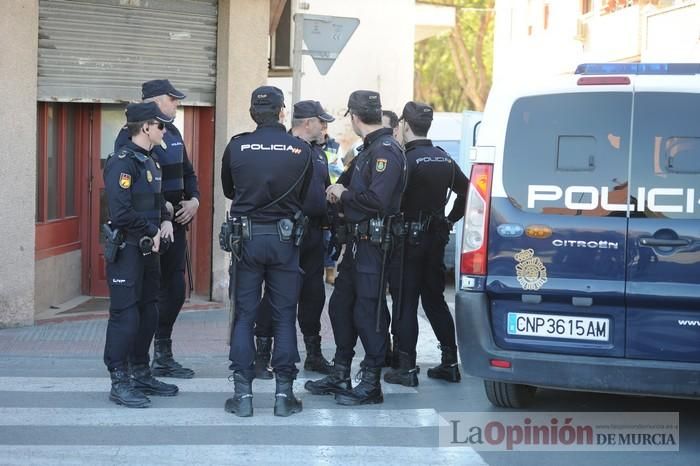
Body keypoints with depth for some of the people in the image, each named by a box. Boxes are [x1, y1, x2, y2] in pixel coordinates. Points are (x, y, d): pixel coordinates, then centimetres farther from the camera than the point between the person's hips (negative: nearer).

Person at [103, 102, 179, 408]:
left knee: (148, 314, 14)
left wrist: (165, 220, 6)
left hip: (148, 250, 10)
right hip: (125, 250, -9)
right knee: (125, 316, -5)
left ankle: (141, 376, 25)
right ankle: (119, 384, 1)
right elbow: (121, 213, -24)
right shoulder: (122, 162, -16)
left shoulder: (148, 161, 13)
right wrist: (152, 231, -14)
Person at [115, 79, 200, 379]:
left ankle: (163, 356, 24)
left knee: (175, 290, 12)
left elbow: (187, 172, 21)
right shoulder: (131, 137, -12)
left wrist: (194, 200, 3)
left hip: (175, 223, 8)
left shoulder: (173, 134, 14)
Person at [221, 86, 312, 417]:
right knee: (284, 317, 7)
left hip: (247, 237, 0)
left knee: (244, 316, 6)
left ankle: (242, 393, 5)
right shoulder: (301, 150, -4)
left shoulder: (237, 147, -3)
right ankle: (284, 393, 8)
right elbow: (306, 198, 6)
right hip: (285, 239, 0)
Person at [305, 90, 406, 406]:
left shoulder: (386, 151, -15)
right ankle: (340, 376, 26)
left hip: (374, 245, -10)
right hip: (357, 241, 10)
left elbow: (377, 199, -25)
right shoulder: (369, 149, 17)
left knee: (367, 314, -5)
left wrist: (344, 195, -12)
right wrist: (341, 199, 5)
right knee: (340, 306, 16)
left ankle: (371, 385, 3)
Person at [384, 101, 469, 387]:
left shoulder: (408, 160, -16)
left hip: (409, 237, -7)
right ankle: (450, 363, 16)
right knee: (434, 300, 15)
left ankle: (407, 368, -1)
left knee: (405, 303, -2)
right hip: (436, 236, 7)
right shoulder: (444, 159, 9)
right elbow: (466, 190, 17)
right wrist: (451, 219, 20)